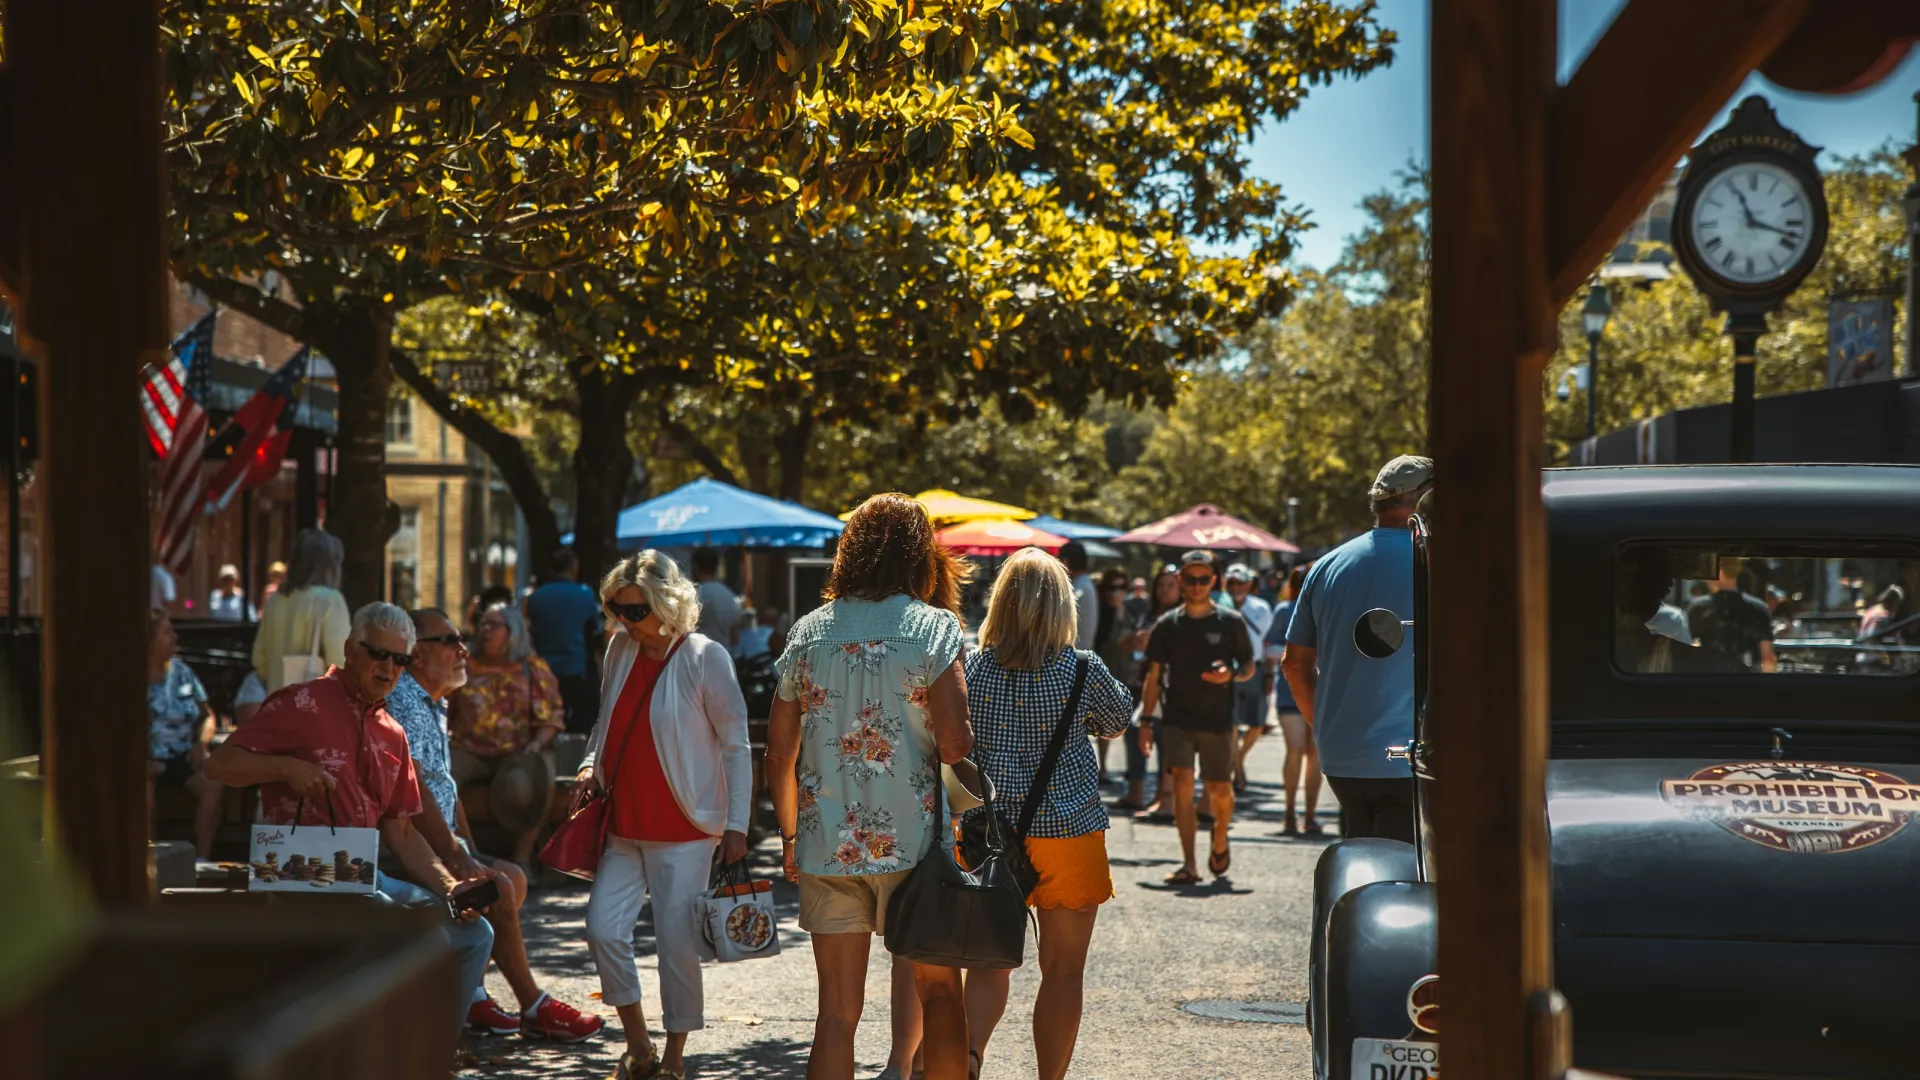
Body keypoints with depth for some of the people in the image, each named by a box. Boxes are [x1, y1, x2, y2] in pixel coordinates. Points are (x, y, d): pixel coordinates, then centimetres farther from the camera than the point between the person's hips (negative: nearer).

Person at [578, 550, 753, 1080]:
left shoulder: (705, 658, -9)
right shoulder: (620, 649, 7)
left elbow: (736, 746, -6)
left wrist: (736, 825, -9)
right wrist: (590, 764, 2)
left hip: (683, 832, -5)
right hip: (624, 827, 5)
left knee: (677, 942, -2)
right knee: (603, 928, -4)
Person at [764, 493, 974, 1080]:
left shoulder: (807, 631, 6)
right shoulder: (932, 626, -6)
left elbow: (780, 752, 9)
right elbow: (954, 744, -15)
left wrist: (790, 835, 19)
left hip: (825, 848, 3)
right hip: (910, 841, -3)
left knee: (837, 1010, 6)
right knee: (939, 993, 12)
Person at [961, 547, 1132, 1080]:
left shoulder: (970, 669, -5)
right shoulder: (1083, 670, -10)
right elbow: (1119, 721, 9)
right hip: (1066, 832, -2)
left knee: (989, 963, 11)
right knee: (1063, 970, 11)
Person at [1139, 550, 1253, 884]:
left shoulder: (1231, 622, 2)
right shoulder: (1167, 624, 4)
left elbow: (1249, 667, 8)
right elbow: (1153, 676, 7)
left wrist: (1231, 675, -15)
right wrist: (1146, 722, 3)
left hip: (1217, 720, 0)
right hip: (1177, 718, 0)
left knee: (1220, 791, 4)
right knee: (1182, 782, -13)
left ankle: (1220, 840, 36)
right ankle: (1188, 865, -12)